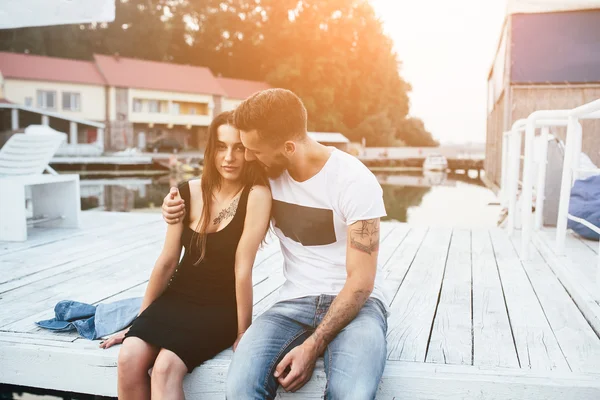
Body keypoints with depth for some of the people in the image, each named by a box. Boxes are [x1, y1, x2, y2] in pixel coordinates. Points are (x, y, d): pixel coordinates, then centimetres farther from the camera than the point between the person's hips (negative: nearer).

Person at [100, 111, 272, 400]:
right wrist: (140, 320, 8)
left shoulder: (256, 194, -17)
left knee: (165, 367, -27)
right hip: (177, 298, 5)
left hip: (221, 308, -4)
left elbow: (243, 269, -19)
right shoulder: (189, 192, -2)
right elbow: (167, 261, 3)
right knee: (129, 358, -19)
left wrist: (243, 331, -15)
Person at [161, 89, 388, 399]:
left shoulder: (355, 180, -14)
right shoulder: (268, 174, 1)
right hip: (295, 303, 4)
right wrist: (181, 207, 3)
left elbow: (361, 282, -13)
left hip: (356, 303, -3)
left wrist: (313, 345, -22)